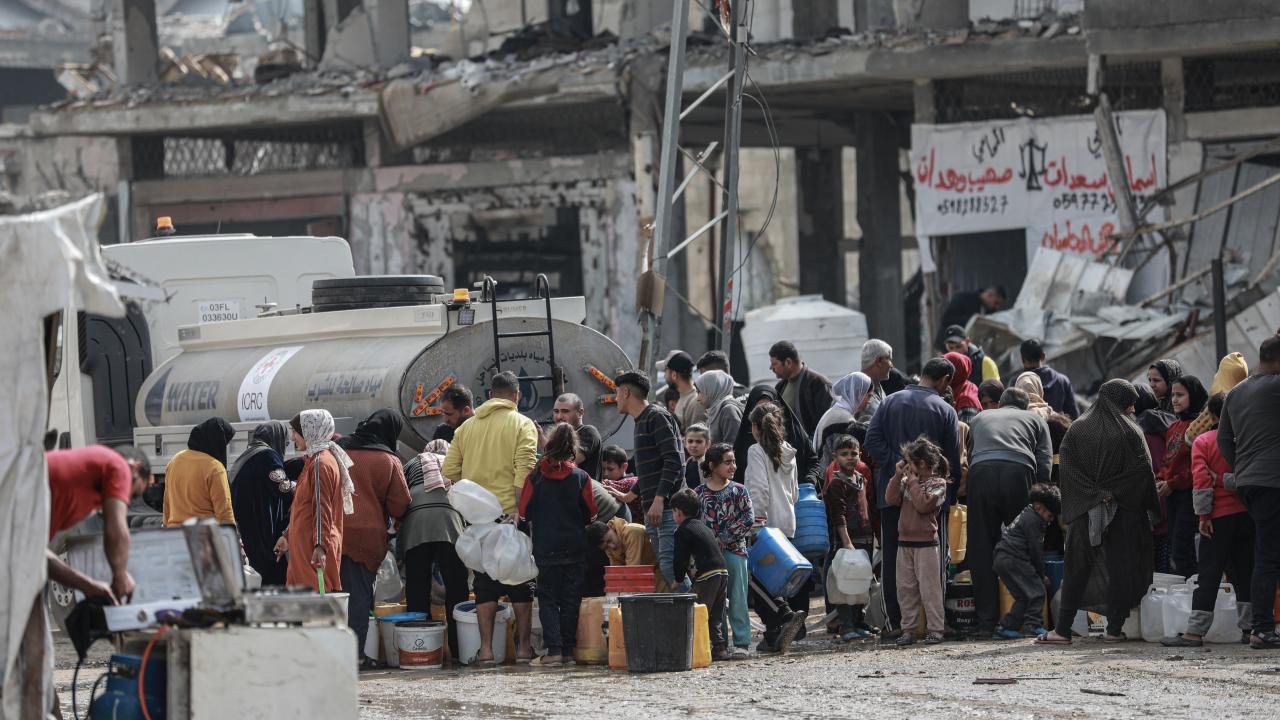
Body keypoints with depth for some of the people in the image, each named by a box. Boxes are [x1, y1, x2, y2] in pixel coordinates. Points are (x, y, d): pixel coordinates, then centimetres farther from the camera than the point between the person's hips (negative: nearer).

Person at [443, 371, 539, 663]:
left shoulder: (467, 427, 11)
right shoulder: (522, 425, -2)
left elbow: (450, 470, 8)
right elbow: (525, 470, -14)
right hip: (511, 513, -3)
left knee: (485, 583, 8)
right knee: (520, 582, 5)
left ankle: (486, 648, 4)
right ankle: (523, 646, 6)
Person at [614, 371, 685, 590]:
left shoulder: (657, 417, -7)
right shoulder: (642, 421, 22)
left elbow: (673, 461, -17)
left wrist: (659, 499, -23)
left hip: (666, 506, -10)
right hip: (651, 508, 10)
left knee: (669, 564, -18)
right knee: (664, 564, 4)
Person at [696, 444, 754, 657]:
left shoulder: (739, 491, 1)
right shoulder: (700, 493, 5)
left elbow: (748, 519, -5)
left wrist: (724, 539, -10)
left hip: (734, 550, -2)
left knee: (737, 599, -2)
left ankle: (742, 642, 1)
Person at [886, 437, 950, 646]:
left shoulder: (937, 483, -6)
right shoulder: (907, 482, 13)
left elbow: (923, 504, -20)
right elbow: (891, 499, 4)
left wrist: (913, 481, -13)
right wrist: (898, 476, -2)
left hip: (926, 544, -7)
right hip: (905, 542, 7)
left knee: (929, 587, -5)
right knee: (905, 588, 6)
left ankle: (935, 629, -1)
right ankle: (909, 629, 12)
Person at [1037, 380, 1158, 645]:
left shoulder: (1077, 429, 2)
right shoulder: (1129, 431, -5)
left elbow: (1067, 467, -5)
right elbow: (1144, 470, -9)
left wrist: (1096, 494, -8)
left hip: (1083, 512, 2)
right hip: (1124, 512, -2)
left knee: (1077, 568, 6)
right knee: (1120, 568, 5)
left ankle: (1063, 629, 1)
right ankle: (1114, 628, 5)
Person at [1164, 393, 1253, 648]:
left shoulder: (1202, 442, -3)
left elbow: (1201, 480, -11)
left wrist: (1204, 515, -8)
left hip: (1220, 515, -3)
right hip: (1248, 511, 3)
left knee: (1209, 573, -2)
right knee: (1245, 572, 10)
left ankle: (1195, 631, -5)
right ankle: (1249, 627, 10)